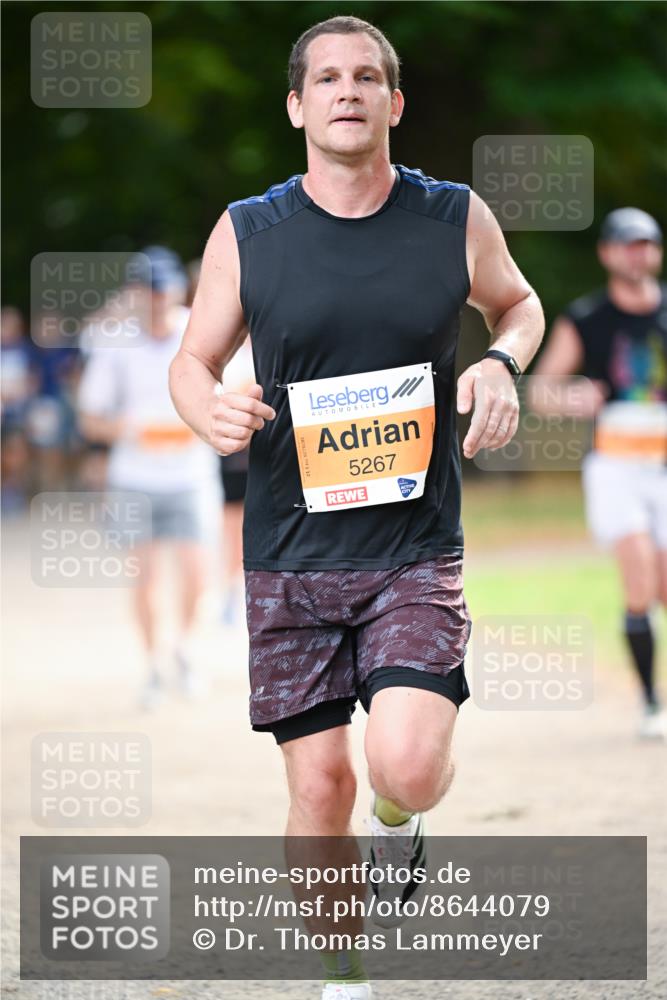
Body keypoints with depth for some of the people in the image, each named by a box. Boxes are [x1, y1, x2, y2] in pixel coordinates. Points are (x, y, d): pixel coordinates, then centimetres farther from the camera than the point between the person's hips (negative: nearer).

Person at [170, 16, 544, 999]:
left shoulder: (457, 220, 1)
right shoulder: (245, 234, -1)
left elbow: (518, 303, 20)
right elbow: (193, 360, 10)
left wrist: (502, 362, -3)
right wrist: (212, 411, -14)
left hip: (416, 553, -1)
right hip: (291, 555, 1)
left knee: (407, 763, -19)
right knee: (320, 785, 1)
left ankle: (398, 825, 19)